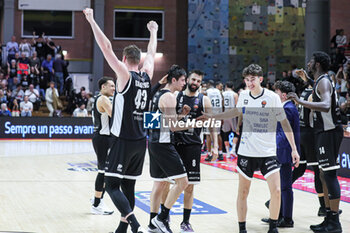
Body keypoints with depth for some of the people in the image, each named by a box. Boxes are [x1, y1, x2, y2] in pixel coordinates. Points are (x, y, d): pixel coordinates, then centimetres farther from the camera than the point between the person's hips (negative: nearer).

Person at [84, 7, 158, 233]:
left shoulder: (125, 75, -10)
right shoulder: (147, 76, 7)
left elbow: (107, 48, -15)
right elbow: (151, 53, 25)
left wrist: (92, 20, -11)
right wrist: (153, 32, 42)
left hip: (124, 140, -7)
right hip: (141, 141, 7)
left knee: (112, 185, -6)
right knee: (128, 185, 14)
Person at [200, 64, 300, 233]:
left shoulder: (272, 97, -8)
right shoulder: (243, 96, 2)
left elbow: (284, 123, -3)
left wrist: (294, 149, -6)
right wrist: (211, 116, 23)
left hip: (268, 152, -2)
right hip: (246, 151, 3)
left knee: (276, 191, -11)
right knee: (243, 192, 6)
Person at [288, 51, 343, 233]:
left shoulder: (323, 81, -15)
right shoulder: (321, 82, 16)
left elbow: (326, 106, -33)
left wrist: (301, 102, -34)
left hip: (329, 132, -11)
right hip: (324, 131, 11)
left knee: (329, 174, -10)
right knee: (325, 175, 13)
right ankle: (330, 217, 20)